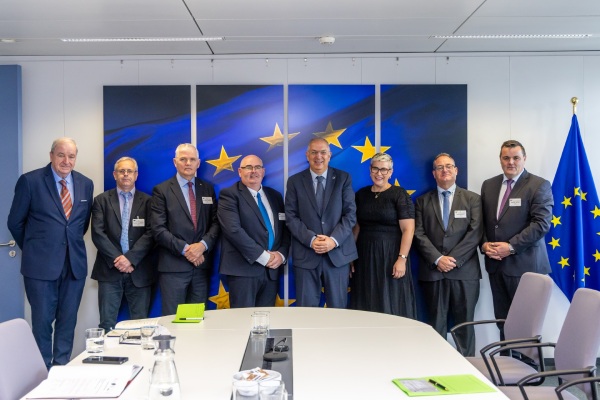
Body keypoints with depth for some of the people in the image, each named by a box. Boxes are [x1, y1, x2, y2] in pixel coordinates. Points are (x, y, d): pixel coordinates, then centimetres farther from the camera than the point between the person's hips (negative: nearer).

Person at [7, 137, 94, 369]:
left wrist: (72, 244, 13)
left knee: (68, 321, 10)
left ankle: (61, 368, 23)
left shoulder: (86, 184, 6)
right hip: (41, 264, -3)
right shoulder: (30, 180, -5)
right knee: (42, 321, 5)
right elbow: (15, 222, 1)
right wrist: (33, 249, 8)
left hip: (75, 263, 4)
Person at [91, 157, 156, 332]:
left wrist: (130, 258, -13)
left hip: (139, 270, 0)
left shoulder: (147, 201, 7)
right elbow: (98, 233, -1)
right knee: (107, 324, 0)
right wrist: (117, 258, -11)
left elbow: (150, 233, -3)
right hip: (110, 270, 0)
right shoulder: (102, 200, 8)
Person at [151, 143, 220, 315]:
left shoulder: (208, 189, 13)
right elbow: (158, 229, -6)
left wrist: (203, 245, -11)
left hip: (202, 264, 3)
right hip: (173, 266, -3)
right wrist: (185, 249, -13)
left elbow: (216, 223, 7)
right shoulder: (161, 190, 2)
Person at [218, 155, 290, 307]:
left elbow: (286, 229, 15)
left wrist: (281, 254, -4)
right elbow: (233, 230, -15)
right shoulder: (229, 195, -2)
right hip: (244, 269, -5)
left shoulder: (275, 196, 17)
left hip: (272, 270, 6)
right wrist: (264, 257, -15)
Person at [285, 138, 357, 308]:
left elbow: (350, 214, 0)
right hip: (306, 254, 0)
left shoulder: (343, 178, 5)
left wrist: (334, 240, -14)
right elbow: (291, 217, 0)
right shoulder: (295, 181, 6)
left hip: (338, 253, 0)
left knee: (338, 309, 8)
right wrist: (311, 240, -14)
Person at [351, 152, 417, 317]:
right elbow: (356, 227, 12)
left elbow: (408, 229, -11)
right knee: (366, 305, 9)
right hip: (364, 257, 5)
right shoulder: (361, 194, 9)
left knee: (391, 304, 2)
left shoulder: (399, 195, -5)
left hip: (390, 256, -4)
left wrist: (402, 259, -18)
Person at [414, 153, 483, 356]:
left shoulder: (473, 199, 8)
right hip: (433, 271, 1)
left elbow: (475, 233, -3)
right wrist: (437, 259, -12)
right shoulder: (423, 201, 11)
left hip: (464, 271, -1)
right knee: (436, 323, 5)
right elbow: (419, 234, 1)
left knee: (465, 324, 5)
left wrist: (454, 259, -12)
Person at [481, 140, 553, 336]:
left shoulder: (539, 185, -4)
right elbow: (482, 220, 15)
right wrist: (484, 244, -4)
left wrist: (511, 247, -18)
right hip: (495, 263, 5)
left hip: (524, 264, -5)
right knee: (502, 319, 10)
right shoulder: (489, 185, 13)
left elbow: (541, 224, -13)